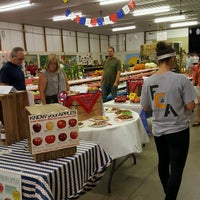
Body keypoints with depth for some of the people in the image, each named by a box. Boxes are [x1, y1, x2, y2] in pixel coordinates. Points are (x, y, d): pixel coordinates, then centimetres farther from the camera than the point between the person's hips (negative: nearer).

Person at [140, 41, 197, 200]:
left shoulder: (148, 82, -7)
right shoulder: (181, 79, -18)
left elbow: (146, 107, 2)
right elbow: (190, 106, -13)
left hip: (158, 130, 5)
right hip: (178, 130, -5)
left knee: (163, 163, 24)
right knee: (176, 169, 8)